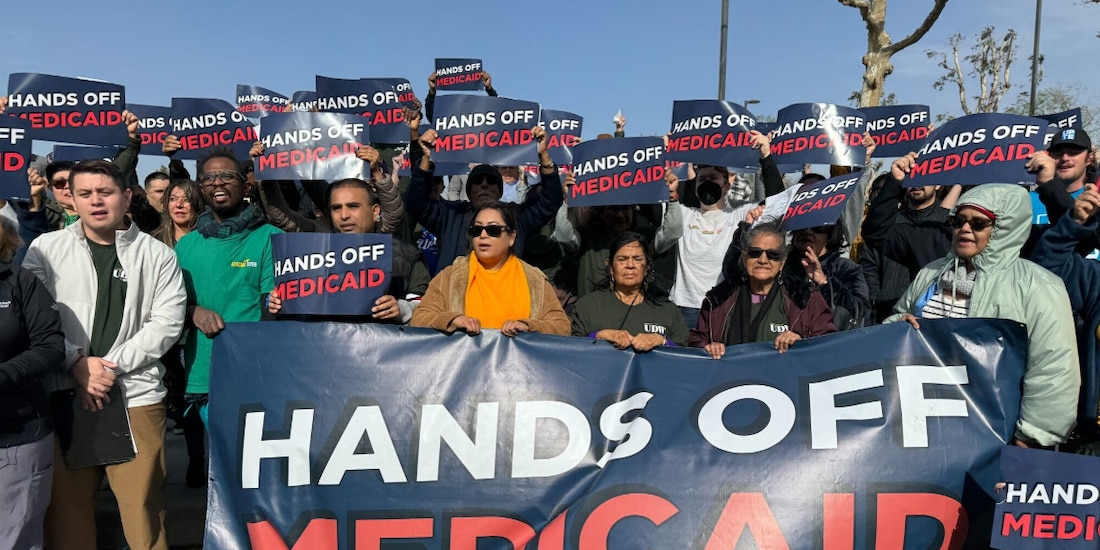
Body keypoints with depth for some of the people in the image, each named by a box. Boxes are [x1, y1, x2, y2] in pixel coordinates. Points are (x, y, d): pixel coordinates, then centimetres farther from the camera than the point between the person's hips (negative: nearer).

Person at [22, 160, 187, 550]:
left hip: (136, 394, -1)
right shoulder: (46, 248, 7)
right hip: (64, 394, 1)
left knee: (143, 505, 1)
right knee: (66, 503, 8)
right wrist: (77, 363, -11)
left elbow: (167, 322, -1)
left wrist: (114, 365, -10)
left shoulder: (157, 255, 5)